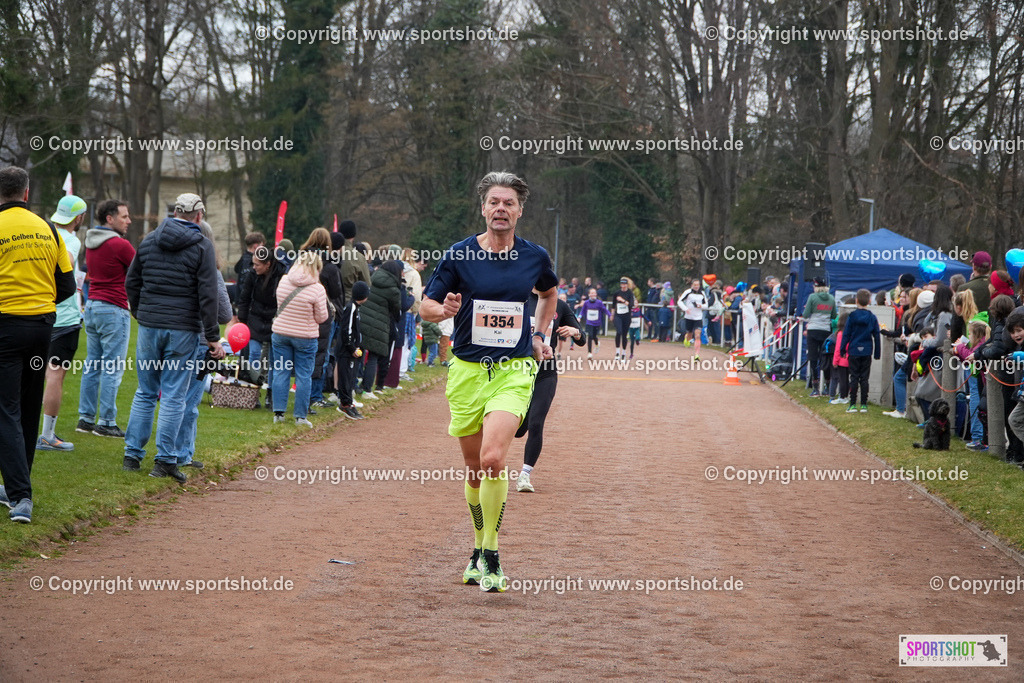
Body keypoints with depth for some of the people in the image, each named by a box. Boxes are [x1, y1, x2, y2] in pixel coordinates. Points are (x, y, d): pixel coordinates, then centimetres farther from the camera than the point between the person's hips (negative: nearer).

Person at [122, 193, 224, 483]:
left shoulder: (149, 241, 9)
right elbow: (208, 295, -10)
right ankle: (165, 460, -1)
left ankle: (132, 455, 13)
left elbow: (131, 283, 14)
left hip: (149, 327, 4)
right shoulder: (202, 246, -6)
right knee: (173, 396, -1)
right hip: (183, 330, -4)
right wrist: (212, 337, -8)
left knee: (145, 393, 13)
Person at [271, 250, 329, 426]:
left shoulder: (284, 281, -3)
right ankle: (300, 416, 7)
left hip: (280, 333, 4)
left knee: (281, 372, 11)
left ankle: (278, 412, 10)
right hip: (305, 337, -4)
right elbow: (322, 317, -9)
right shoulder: (317, 289, -17)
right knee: (303, 376, 5)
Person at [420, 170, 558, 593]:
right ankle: (479, 548, 29)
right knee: (475, 469, 8)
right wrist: (444, 309, -19)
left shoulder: (535, 257, 4)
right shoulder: (459, 254, -1)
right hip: (467, 369, 1)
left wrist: (539, 336, 16)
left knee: (493, 459, -20)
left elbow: (548, 293, 26)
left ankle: (490, 557, -10)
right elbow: (425, 306, 3)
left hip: (514, 370, -1)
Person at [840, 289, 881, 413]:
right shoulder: (872, 317, 2)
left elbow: (846, 334, -3)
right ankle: (864, 405, 6)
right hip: (867, 352, 2)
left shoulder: (852, 316, -5)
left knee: (854, 377, 2)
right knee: (864, 378, 7)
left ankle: (853, 404, 0)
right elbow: (877, 336, 6)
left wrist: (843, 350, 4)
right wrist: (877, 353, 12)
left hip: (854, 351, -2)